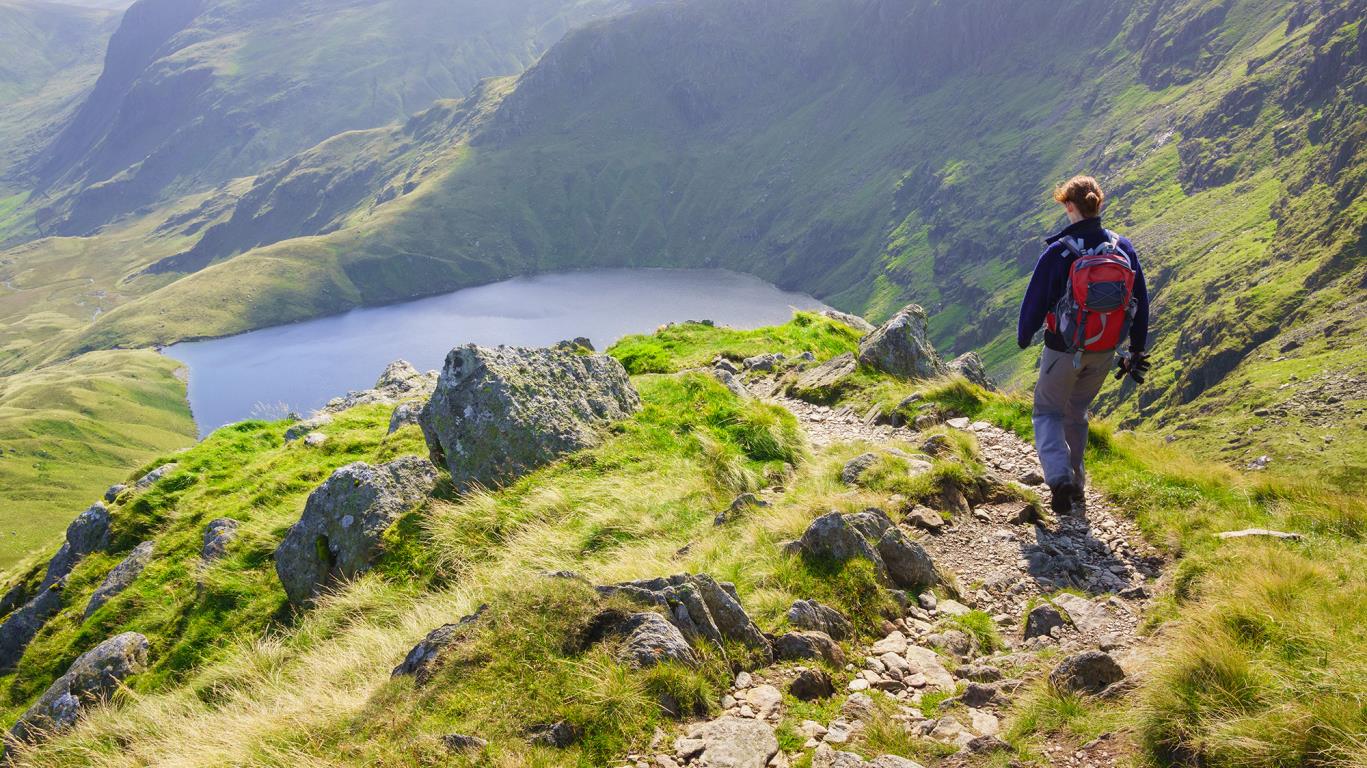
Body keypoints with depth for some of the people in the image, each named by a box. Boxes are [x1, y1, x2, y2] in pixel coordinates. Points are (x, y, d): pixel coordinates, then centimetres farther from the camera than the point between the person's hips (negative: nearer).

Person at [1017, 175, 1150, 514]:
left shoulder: (1058, 252, -18)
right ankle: (1076, 484, 30)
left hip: (1064, 349, -4)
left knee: (1048, 410, 12)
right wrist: (1137, 351, 16)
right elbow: (1141, 304, 4)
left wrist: (1023, 337, 10)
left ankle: (1059, 478, -9)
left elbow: (1034, 301, -9)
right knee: (1077, 411, 24)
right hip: (1105, 351, 5)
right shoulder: (1123, 249, -4)